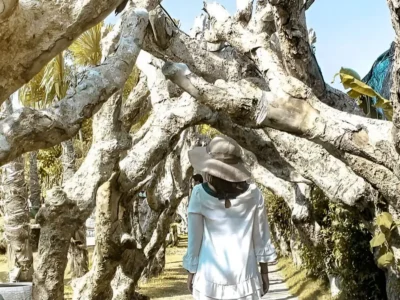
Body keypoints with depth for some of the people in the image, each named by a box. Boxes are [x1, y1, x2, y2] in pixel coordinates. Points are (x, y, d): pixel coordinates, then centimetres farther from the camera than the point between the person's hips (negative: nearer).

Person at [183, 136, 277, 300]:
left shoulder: (200, 195, -13)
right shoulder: (253, 194, -7)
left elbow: (195, 237, -6)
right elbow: (261, 236, 0)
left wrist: (191, 272, 7)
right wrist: (264, 271, 11)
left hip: (210, 275, -1)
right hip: (244, 275, 1)